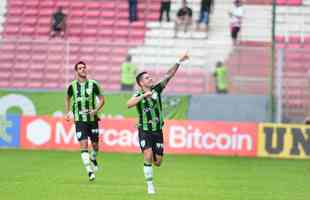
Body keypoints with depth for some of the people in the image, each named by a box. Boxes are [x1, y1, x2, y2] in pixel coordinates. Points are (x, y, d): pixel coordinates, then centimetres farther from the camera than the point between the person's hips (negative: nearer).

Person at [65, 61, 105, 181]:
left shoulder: (93, 84, -3)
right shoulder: (72, 86, 0)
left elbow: (101, 99, 4)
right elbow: (67, 99, 19)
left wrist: (96, 110, -12)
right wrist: (67, 112, 9)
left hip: (92, 119, 1)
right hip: (79, 120, -1)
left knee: (95, 145, 8)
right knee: (84, 145, -12)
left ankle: (93, 159, 43)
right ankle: (89, 171, -10)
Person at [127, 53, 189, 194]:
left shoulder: (157, 90, 1)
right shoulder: (138, 95, -8)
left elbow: (168, 75, -4)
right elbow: (129, 104, -28)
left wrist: (179, 62, -12)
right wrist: (143, 96, -32)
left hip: (158, 131, 3)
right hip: (144, 131, -3)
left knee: (157, 162, 2)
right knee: (148, 156, -20)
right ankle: (150, 185, -8)